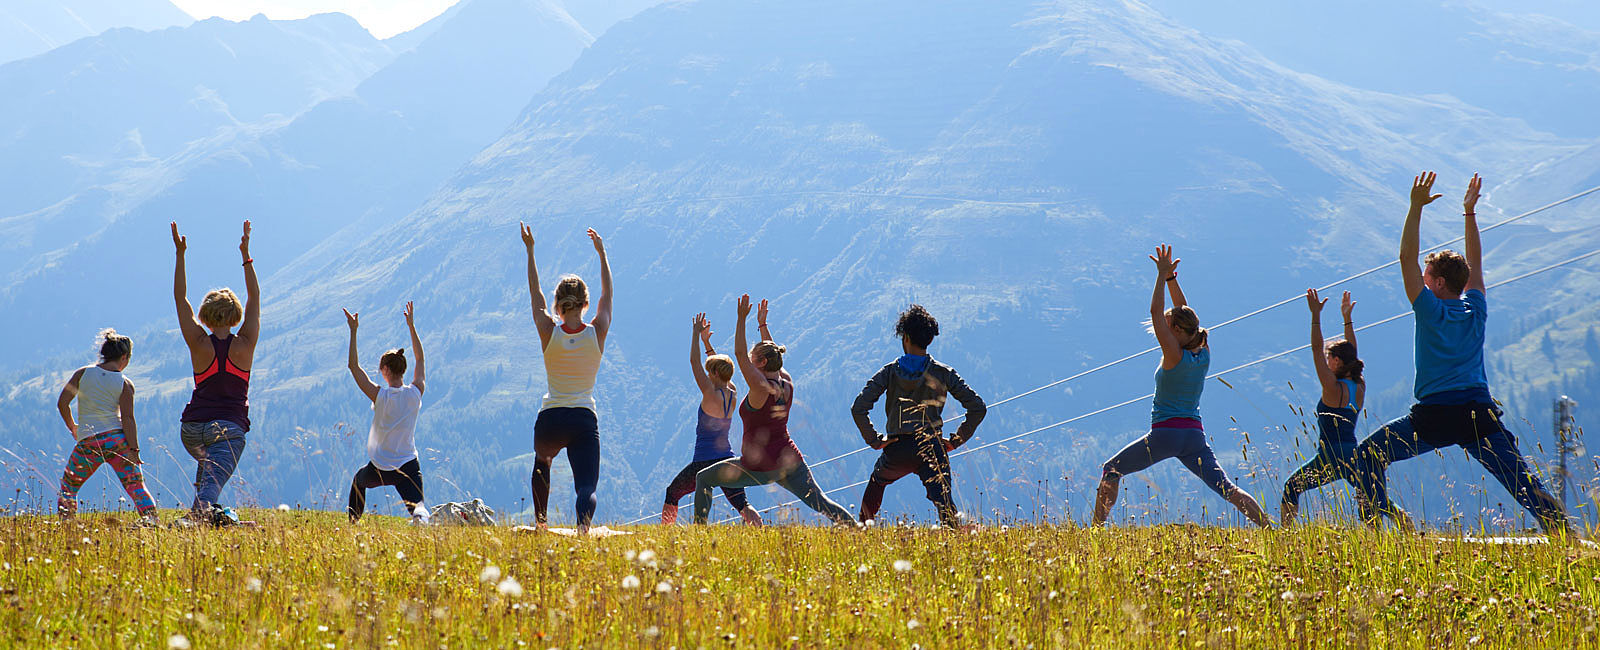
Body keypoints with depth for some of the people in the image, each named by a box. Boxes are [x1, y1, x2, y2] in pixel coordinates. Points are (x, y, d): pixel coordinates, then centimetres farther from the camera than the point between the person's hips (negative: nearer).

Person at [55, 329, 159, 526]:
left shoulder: (83, 373, 4)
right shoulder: (125, 384, -1)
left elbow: (62, 403, 3)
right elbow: (127, 418, -7)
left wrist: (72, 427, 19)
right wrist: (133, 449, -7)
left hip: (88, 442, 1)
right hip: (117, 439, -1)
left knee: (69, 485, 19)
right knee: (135, 483, -1)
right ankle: (148, 514, -18)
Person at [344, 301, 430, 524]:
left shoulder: (380, 396, -14)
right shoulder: (415, 394, -5)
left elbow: (354, 366, -8)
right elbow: (420, 359, 11)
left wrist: (353, 331, -7)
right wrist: (411, 326, 15)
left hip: (380, 470, -1)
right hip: (409, 468, 1)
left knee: (359, 480, 32)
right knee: (416, 505, -10)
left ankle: (353, 523, 38)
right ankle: (420, 515, -45)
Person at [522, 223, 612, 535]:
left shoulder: (548, 333, -3)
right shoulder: (597, 333, -1)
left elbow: (535, 292, 11)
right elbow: (607, 293, 15)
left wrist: (530, 251, 20)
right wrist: (601, 253, 26)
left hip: (550, 421, 1)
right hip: (585, 421, -1)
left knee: (542, 463, 34)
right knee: (587, 486, -7)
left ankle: (540, 523, 34)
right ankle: (584, 523, -40)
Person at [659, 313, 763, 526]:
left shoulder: (712, 396, -16)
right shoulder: (733, 394, 3)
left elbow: (694, 363, -12)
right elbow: (720, 366, 20)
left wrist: (696, 334, -4)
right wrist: (706, 342, 23)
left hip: (704, 463, -6)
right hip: (727, 460, 6)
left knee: (672, 493, 16)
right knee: (741, 504, -2)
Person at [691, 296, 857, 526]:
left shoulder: (761, 389, -17)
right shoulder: (787, 385, 2)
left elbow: (740, 354, -17)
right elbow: (773, 355, 19)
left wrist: (742, 318, -15)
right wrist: (763, 325, 25)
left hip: (759, 468, -6)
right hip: (790, 461, 6)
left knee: (703, 479, 11)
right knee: (821, 503, 1)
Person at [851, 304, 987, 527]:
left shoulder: (889, 372, 1)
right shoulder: (943, 374, 2)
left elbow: (858, 408, -7)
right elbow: (977, 408, 1)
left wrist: (874, 440, 2)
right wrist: (956, 440, 8)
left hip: (897, 450, 1)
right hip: (932, 449, -1)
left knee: (876, 482, 32)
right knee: (945, 505, -6)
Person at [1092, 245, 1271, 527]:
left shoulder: (1174, 356, -9)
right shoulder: (1204, 354, 7)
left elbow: (1156, 312, -10)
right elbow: (1184, 315, 18)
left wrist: (1163, 275, -4)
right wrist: (1170, 278, 17)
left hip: (1165, 433, -6)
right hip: (1194, 435, 6)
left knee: (1111, 471, 10)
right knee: (1227, 489, -3)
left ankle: (1097, 525, 3)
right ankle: (1268, 527, -18)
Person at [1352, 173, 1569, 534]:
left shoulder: (1431, 311, -1)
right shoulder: (1476, 311, 10)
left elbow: (1406, 258, -1)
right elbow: (1474, 263, 25)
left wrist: (1416, 207, -1)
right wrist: (1470, 212, 29)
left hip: (1433, 417, -4)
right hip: (1480, 415, 4)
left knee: (1370, 456, 9)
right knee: (1520, 479, -1)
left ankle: (1374, 517, -4)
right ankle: (1557, 525, -16)